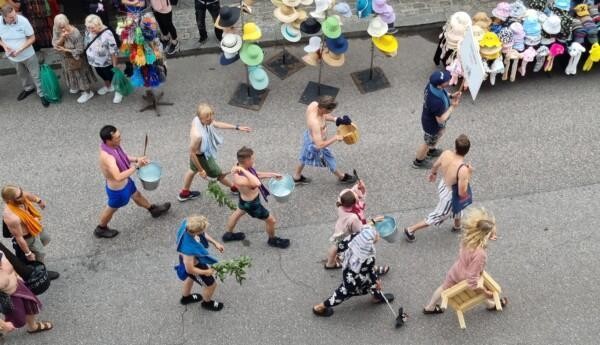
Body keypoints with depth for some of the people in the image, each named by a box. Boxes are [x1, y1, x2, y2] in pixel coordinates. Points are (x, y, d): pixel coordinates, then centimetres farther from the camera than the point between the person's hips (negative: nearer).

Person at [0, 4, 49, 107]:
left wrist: (19, 50, -26)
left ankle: (42, 94, 31)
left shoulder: (23, 21, -27)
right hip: (13, 57, 3)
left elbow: (32, 38, -18)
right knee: (22, 74, 27)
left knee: (36, 75, 11)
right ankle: (29, 88, 53)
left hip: (28, 55, -3)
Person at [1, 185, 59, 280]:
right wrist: (28, 253, -16)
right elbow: (19, 238, -30)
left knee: (46, 239, 34)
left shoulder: (20, 195, -27)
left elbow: (28, 195, 1)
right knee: (40, 255, 20)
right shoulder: (12, 218, -45)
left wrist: (38, 200, 22)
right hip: (29, 237, -7)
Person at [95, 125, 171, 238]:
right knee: (111, 209, 21)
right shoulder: (107, 157, -43)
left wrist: (136, 159, -9)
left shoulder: (112, 146, -14)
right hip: (117, 189, -8)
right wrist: (136, 166, -42)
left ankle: (153, 209, 59)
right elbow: (118, 177, -51)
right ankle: (101, 229, 48)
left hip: (125, 182, 8)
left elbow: (122, 157, 6)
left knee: (137, 196, 32)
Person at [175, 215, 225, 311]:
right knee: (211, 284, 22)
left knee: (191, 278, 37)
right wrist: (206, 272, -15)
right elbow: (190, 269, -29)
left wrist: (215, 243, -9)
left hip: (193, 257, 7)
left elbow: (203, 234, -6)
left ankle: (186, 297, 66)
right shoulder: (189, 249, -48)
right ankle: (207, 302, 53)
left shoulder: (187, 223, -30)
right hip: (194, 264, -7)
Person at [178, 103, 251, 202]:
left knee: (193, 170, 33)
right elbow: (192, 153, -31)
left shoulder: (198, 119, -20)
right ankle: (234, 188, 49)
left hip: (200, 153, 8)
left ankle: (184, 193, 57)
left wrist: (237, 127, -2)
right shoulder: (197, 135, -44)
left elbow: (217, 124, -4)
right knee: (219, 174, 20)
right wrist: (201, 170, -18)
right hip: (202, 156, -8)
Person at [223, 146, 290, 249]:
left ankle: (228, 234, 62)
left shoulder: (242, 167, -16)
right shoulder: (239, 179, -43)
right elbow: (257, 183, -60)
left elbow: (256, 175, 3)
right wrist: (244, 171, -54)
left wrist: (273, 174, 5)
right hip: (252, 203, -8)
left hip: (245, 199, 9)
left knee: (238, 213, 35)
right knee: (271, 220, 14)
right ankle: (272, 240, 45)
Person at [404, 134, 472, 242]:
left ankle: (457, 226, 63)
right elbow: (462, 193, -31)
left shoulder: (446, 153, -23)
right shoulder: (463, 169, -40)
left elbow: (435, 165, 0)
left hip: (443, 185, 6)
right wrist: (468, 174, -23)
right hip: (449, 196, -6)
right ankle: (410, 230, 33)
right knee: (437, 217, 19)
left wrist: (433, 173, 23)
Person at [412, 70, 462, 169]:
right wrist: (453, 107, -27)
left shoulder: (432, 85, -21)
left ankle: (431, 151, 62)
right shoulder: (436, 102, -45)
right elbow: (441, 120, -31)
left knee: (439, 134, 35)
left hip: (429, 117, 8)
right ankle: (418, 162, 47)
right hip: (432, 124, -8)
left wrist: (451, 96, -10)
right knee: (428, 143, 20)